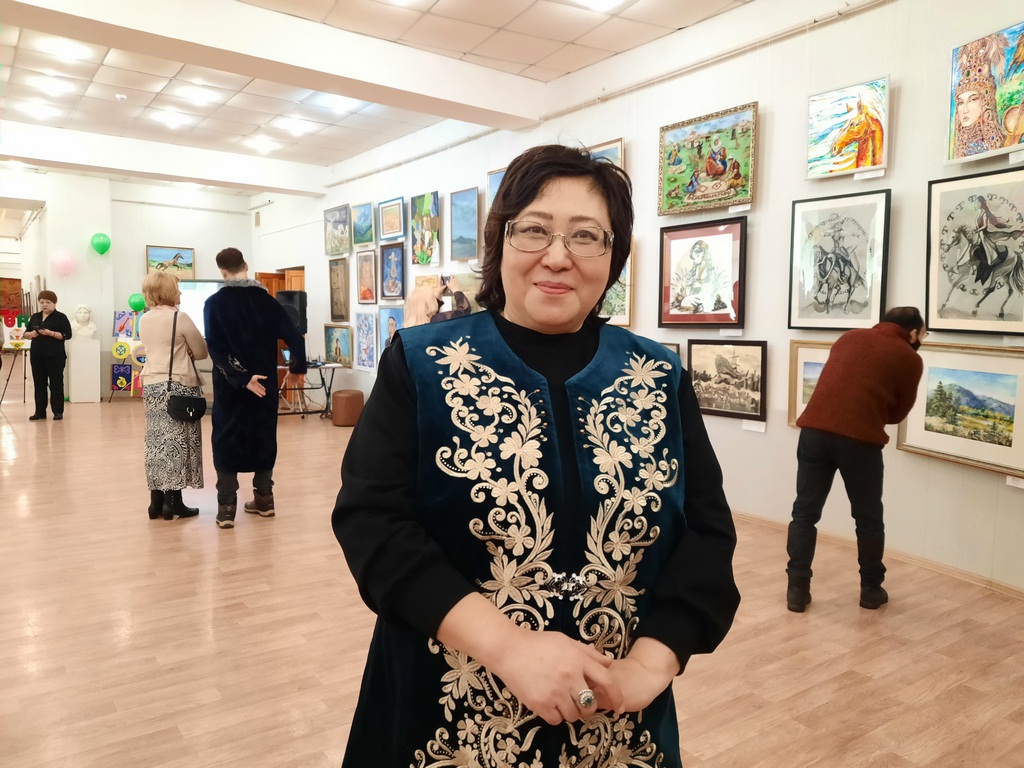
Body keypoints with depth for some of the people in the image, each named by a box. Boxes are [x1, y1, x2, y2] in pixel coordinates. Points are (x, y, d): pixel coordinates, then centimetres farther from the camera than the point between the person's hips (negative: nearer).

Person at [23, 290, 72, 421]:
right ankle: (40, 411, 12)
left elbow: (67, 335, -9)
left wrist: (50, 333, -20)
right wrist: (32, 334, -7)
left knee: (56, 384, -2)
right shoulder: (35, 317, 14)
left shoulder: (61, 317, -2)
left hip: (55, 356, -5)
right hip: (37, 355, 5)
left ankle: (58, 412, 3)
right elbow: (26, 333, 15)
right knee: (39, 384, 7)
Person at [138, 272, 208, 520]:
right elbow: (202, 353, -2)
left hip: (151, 385, 6)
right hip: (178, 385, -6)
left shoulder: (144, 321, 9)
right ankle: (173, 502, 2)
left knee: (157, 442, 9)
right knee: (177, 443, -1)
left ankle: (157, 501, 12)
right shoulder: (180, 318, -10)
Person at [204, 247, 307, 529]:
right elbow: (294, 337, -4)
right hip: (265, 384, 3)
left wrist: (241, 377, -17)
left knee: (227, 440, 5)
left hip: (230, 386, -2)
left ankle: (226, 506, 3)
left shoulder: (215, 303, -5)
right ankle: (263, 499, 20)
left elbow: (216, 348, -17)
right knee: (263, 436, 13)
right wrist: (296, 369, 9)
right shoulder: (266, 300, 1)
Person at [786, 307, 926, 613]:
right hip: (860, 439, -3)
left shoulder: (849, 337, 20)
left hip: (815, 429, 3)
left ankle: (797, 589, 10)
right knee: (868, 518, 16)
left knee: (805, 512, 10)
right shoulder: (910, 359, 9)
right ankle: (871, 590, 28)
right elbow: (897, 413, 15)